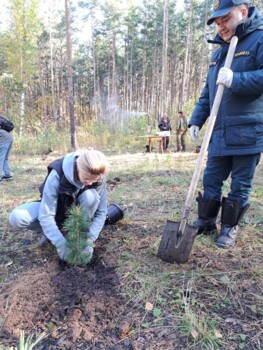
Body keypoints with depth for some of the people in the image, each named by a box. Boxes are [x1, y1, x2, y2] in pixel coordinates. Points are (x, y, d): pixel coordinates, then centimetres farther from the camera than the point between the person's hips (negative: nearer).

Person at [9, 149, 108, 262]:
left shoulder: (99, 178, -26)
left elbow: (101, 212, -18)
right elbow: (45, 216, -32)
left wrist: (90, 239, -30)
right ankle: (50, 231, 0)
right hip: (54, 206, -1)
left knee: (91, 196, -34)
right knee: (16, 218, -27)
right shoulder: (57, 174, -35)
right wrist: (61, 244, -37)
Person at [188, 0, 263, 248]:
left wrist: (236, 80, -25)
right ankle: (206, 221, 26)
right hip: (220, 132, 7)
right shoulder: (218, 51, 20)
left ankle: (230, 227, 20)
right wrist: (196, 120, 12)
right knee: (211, 179, 11)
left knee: (240, 184, 4)